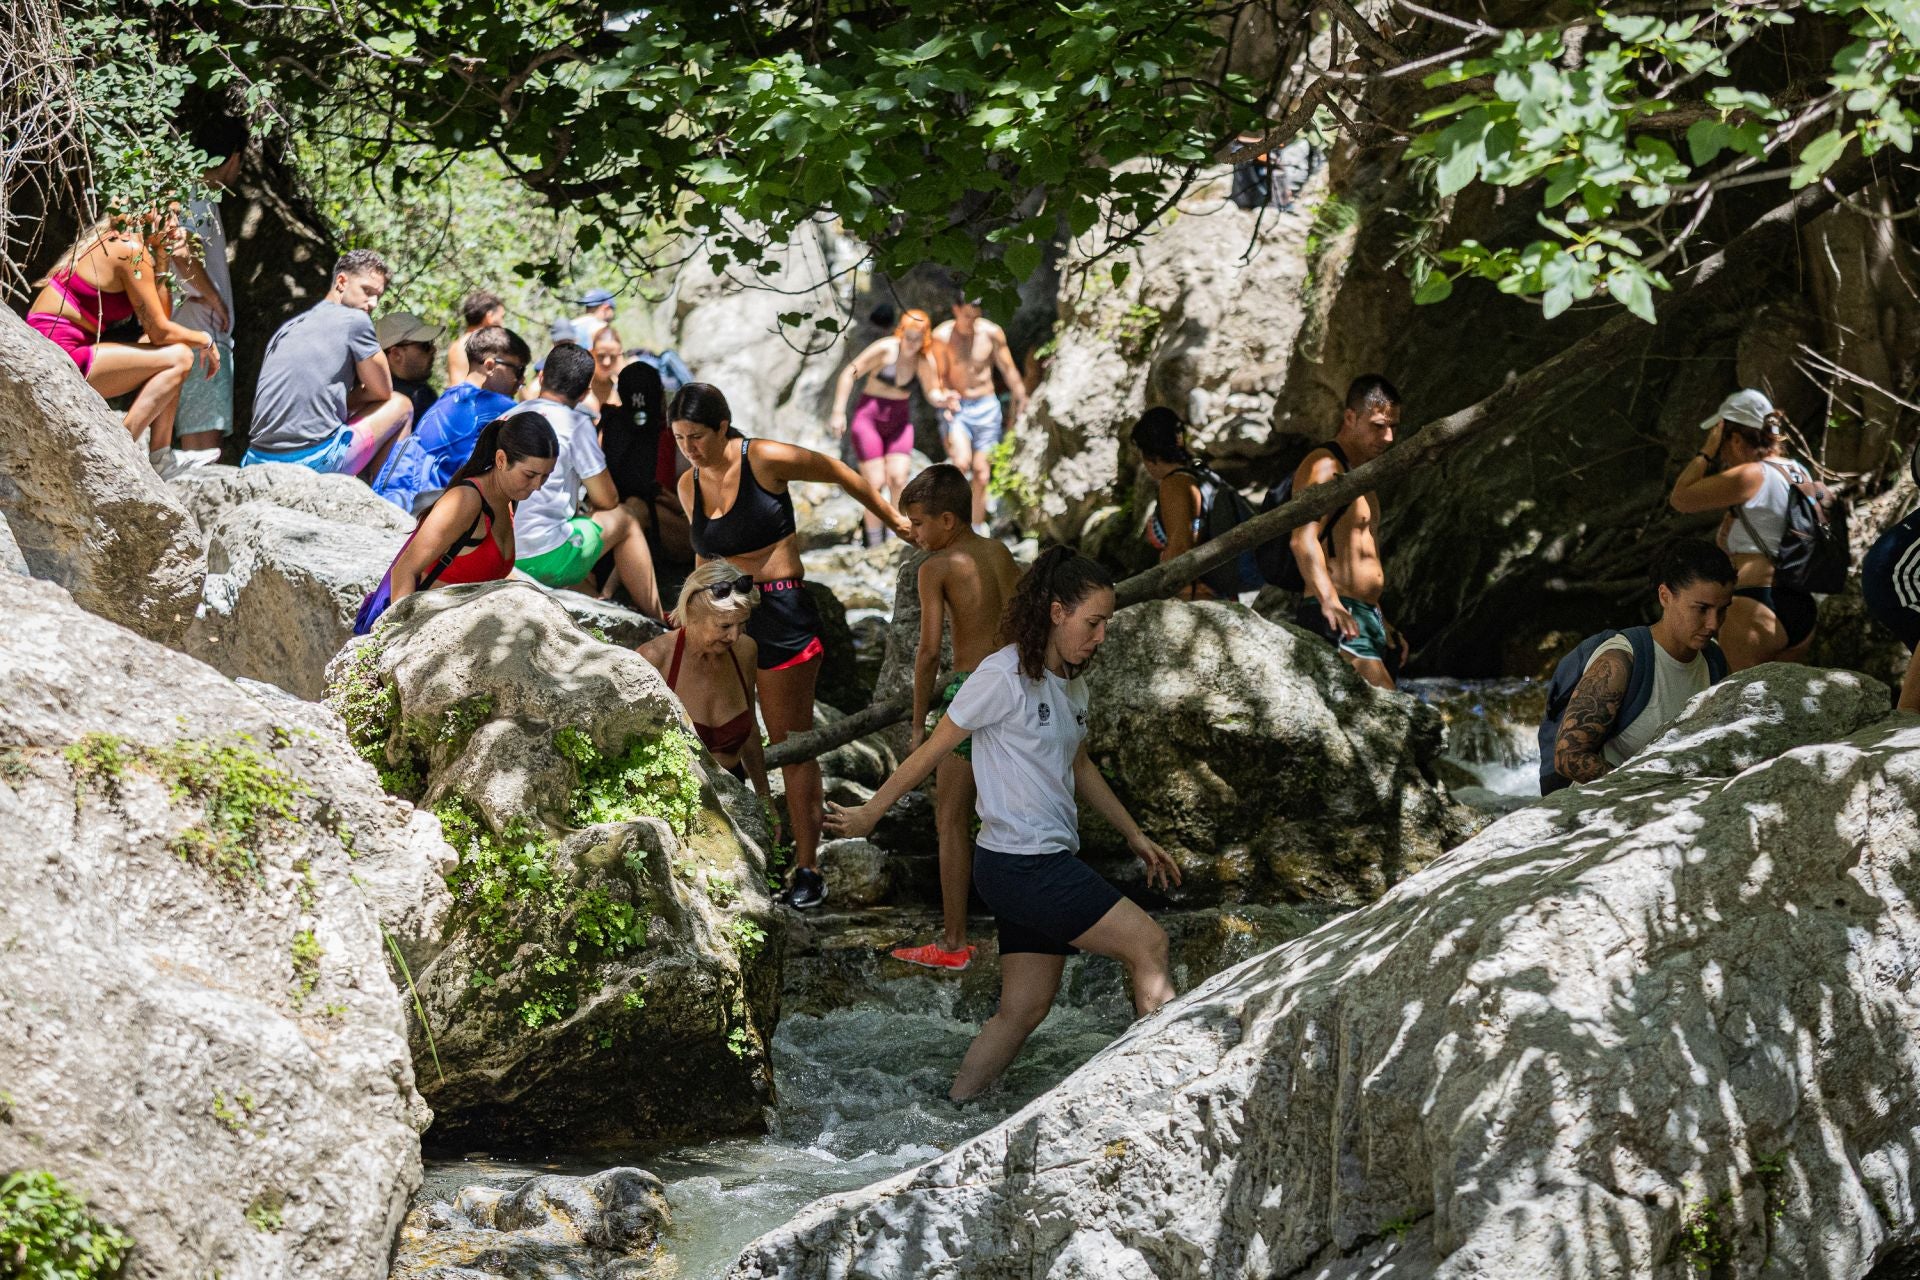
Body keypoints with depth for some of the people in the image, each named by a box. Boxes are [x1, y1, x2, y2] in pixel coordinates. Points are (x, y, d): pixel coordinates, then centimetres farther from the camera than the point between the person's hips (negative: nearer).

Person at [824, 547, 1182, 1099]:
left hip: (1051, 863, 8)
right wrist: (868, 816, 2)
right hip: (1018, 863, -8)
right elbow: (931, 751, -6)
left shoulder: (1071, 684, 12)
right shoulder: (1004, 676, -14)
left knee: (1024, 1009, 6)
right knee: (1148, 944, -8)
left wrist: (1136, 837, 28)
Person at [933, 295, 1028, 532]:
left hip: (986, 407, 2)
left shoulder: (992, 333, -3)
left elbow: (1008, 370, 4)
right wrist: (946, 400, -17)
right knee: (962, 462, -25)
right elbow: (939, 377, 0)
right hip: (956, 407, -2)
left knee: (982, 472, 2)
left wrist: (1021, 402, 2)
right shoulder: (942, 336, -6)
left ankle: (978, 529, 12)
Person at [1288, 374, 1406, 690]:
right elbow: (1303, 539, -23)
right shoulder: (1324, 466, -7)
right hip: (1336, 617, -10)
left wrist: (1384, 626, 32)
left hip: (1367, 616, 10)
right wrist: (1330, 602, -37)